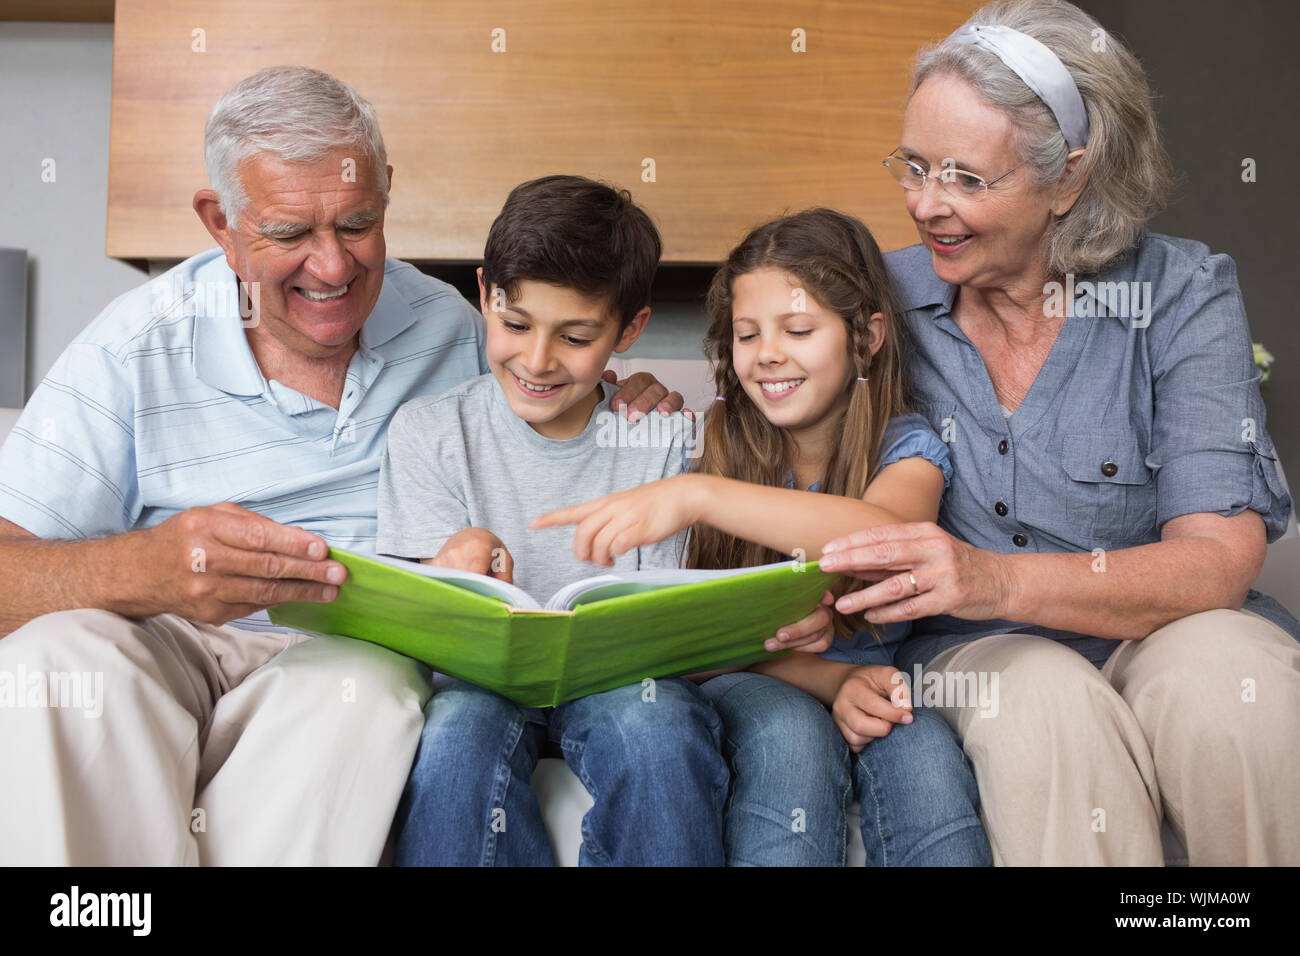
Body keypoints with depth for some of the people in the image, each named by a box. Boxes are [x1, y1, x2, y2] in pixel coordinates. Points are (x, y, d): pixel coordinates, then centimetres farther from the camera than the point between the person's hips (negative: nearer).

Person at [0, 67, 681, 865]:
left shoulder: (450, 328, 8)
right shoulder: (136, 351, -2)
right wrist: (145, 571, -35)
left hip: (359, 656, 1)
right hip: (167, 654, 0)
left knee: (363, 684, -34)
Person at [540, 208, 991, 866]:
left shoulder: (905, 448, -2)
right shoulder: (718, 450, 2)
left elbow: (889, 535, -29)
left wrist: (695, 496, -41)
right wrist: (829, 680, -24)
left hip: (868, 688, 0)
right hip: (748, 689, 1)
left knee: (922, 749, -33)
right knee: (791, 732, -32)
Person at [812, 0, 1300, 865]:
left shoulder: (1181, 295, -5)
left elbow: (1221, 557, -15)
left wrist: (997, 581, -32)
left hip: (1169, 637, 1)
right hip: (975, 658, 0)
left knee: (1220, 665, -33)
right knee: (1044, 698, -34)